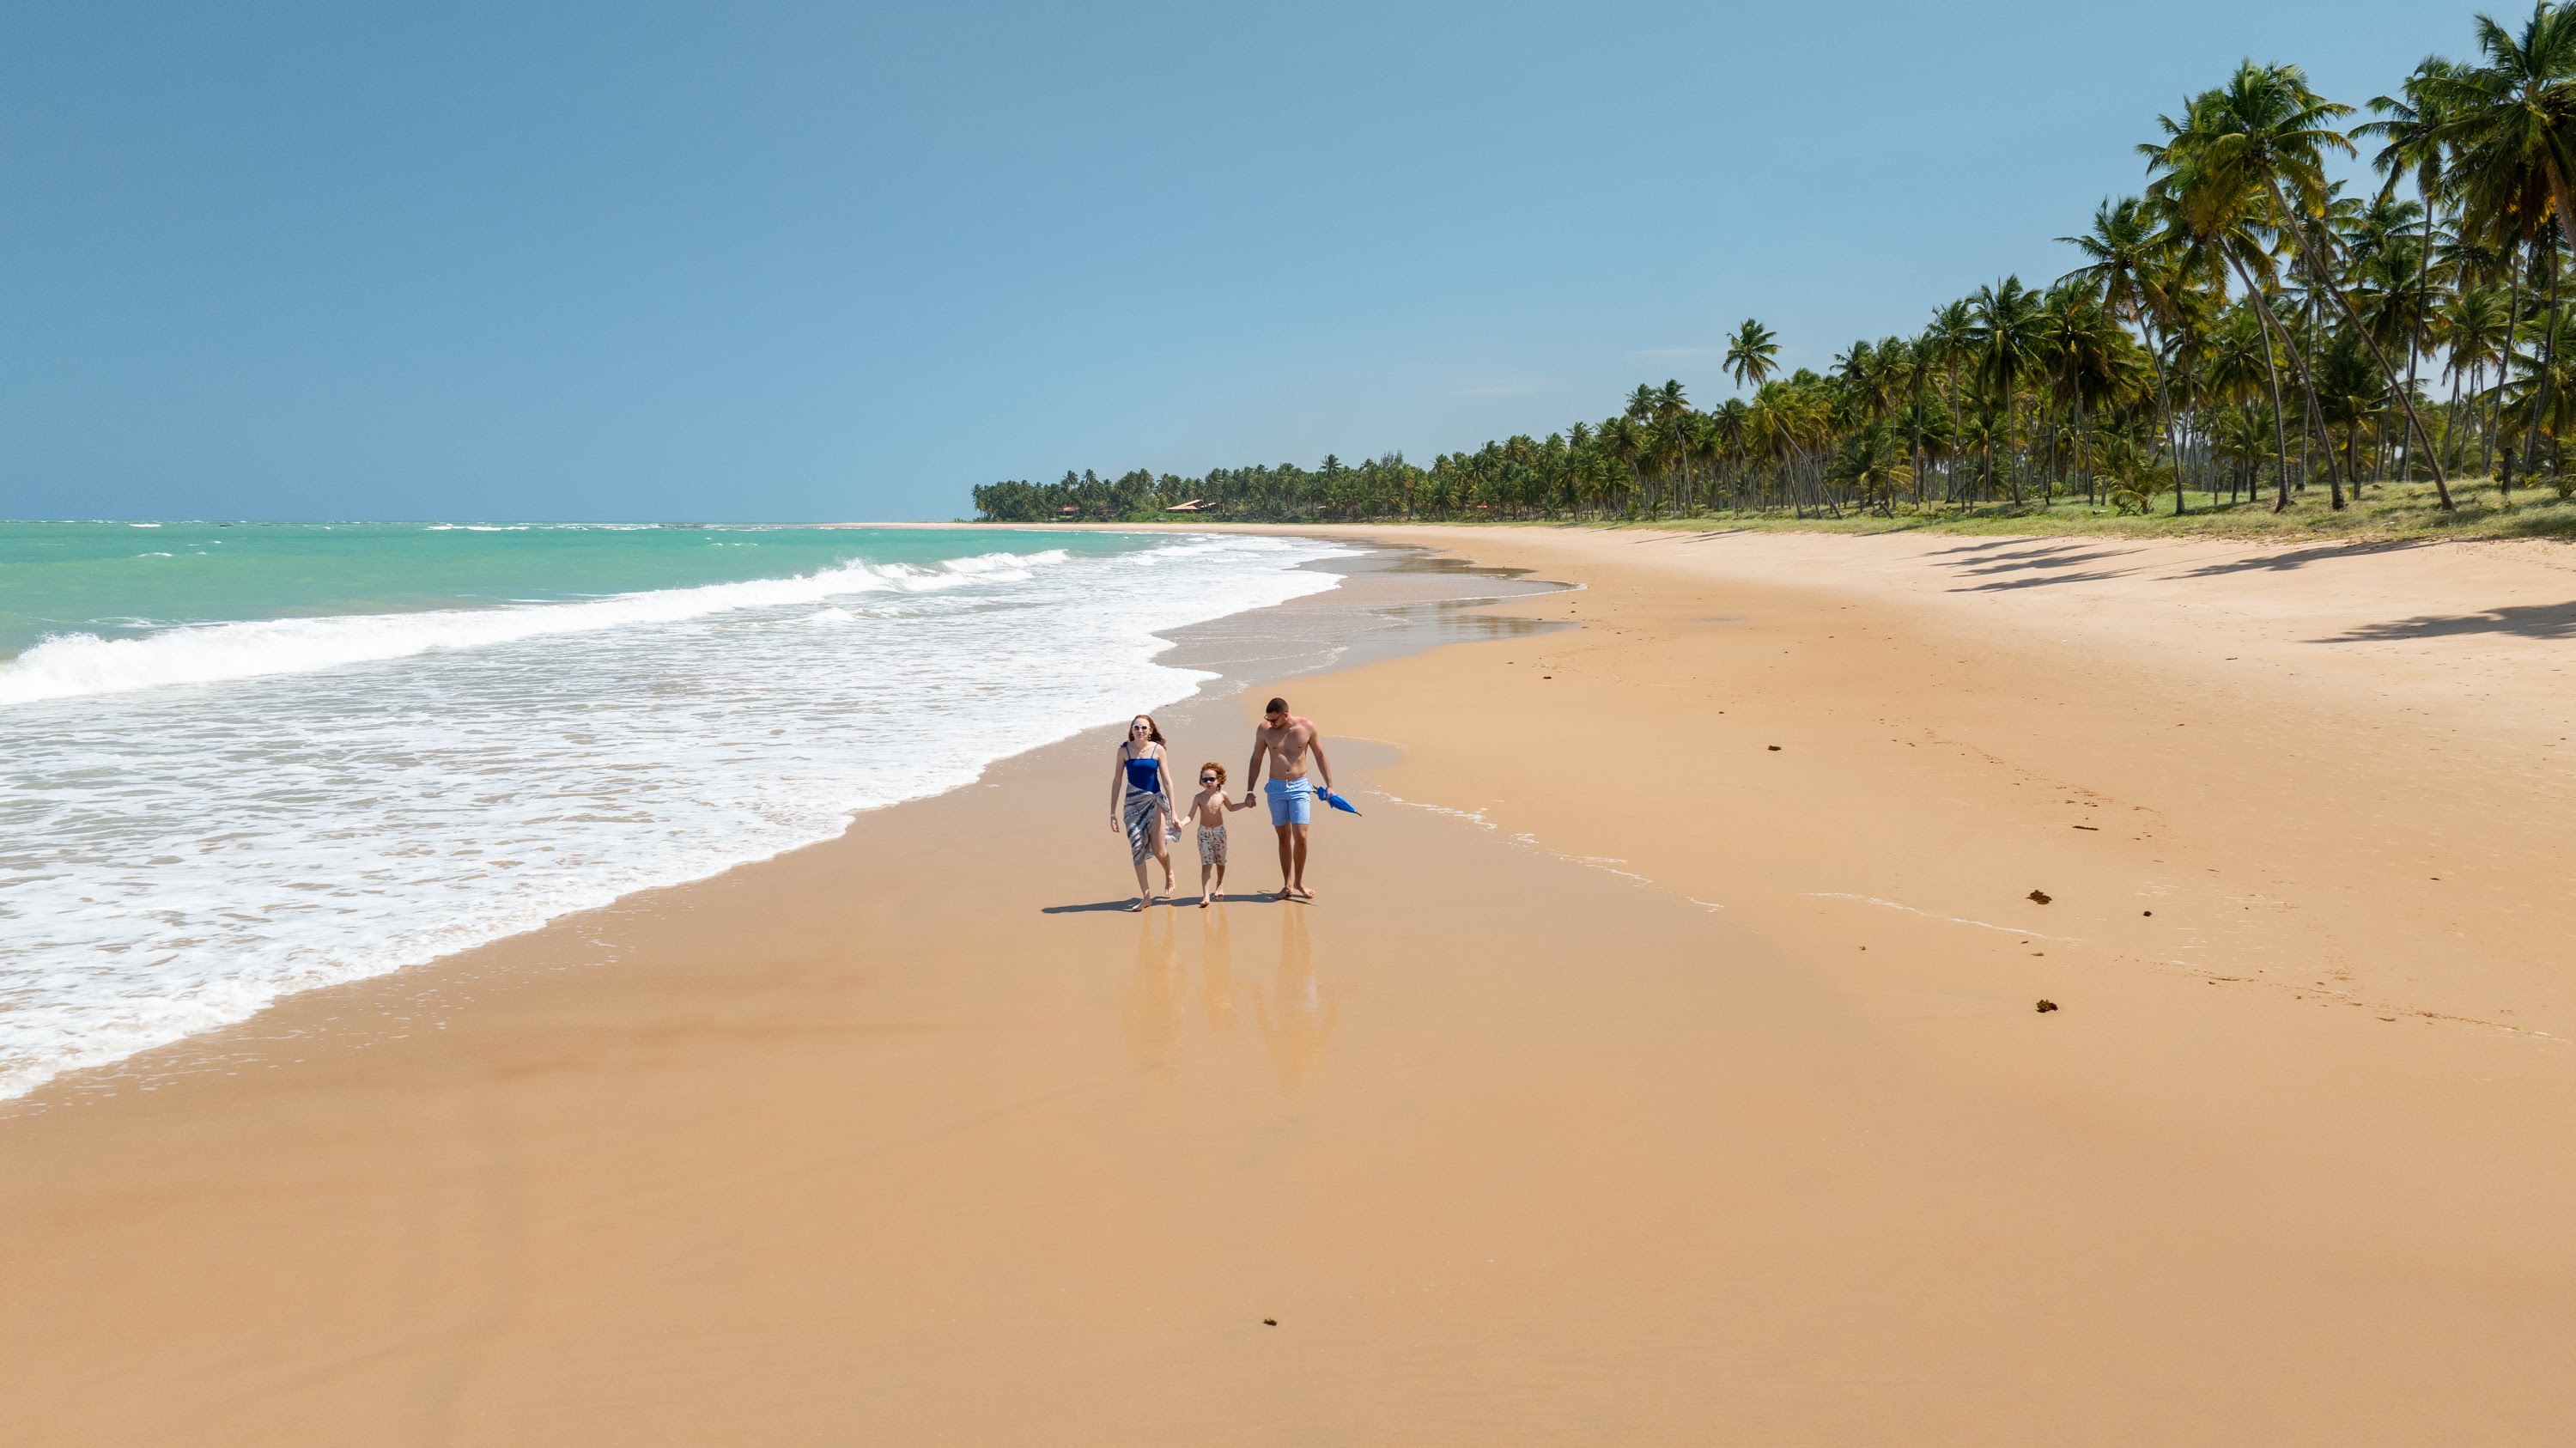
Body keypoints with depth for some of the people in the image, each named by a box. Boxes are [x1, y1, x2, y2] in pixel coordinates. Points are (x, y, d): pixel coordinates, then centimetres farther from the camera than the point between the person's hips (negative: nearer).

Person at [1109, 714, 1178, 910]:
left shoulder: (1157, 749, -6)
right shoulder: (1124, 749, -3)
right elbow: (1117, 781, 1)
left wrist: (1173, 813, -7)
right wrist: (1113, 812, 0)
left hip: (1155, 801, -1)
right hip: (1133, 803, 1)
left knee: (1159, 852, -5)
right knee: (1137, 850, 1)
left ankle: (1169, 874, 30)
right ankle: (1146, 896, 11)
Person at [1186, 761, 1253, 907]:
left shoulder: (1223, 795, -3)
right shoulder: (1199, 798, -9)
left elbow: (1230, 808, 18)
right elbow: (1191, 816, -13)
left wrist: (1245, 804, 10)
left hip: (1219, 831, 2)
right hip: (1204, 832, -2)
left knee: (1220, 862, 15)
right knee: (1206, 865, -9)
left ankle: (1219, 885, 42)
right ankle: (1206, 895, -14)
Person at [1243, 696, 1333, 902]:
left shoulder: (1307, 727, -7)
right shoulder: (1264, 729, -4)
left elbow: (1320, 756, 5)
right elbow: (1256, 760, 6)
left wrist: (1329, 785, 1)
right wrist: (1249, 791, 5)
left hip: (1300, 787, -1)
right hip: (1276, 787, 1)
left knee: (1300, 837, -9)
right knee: (1283, 837, 6)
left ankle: (1299, 882, 9)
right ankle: (1287, 884, 16)